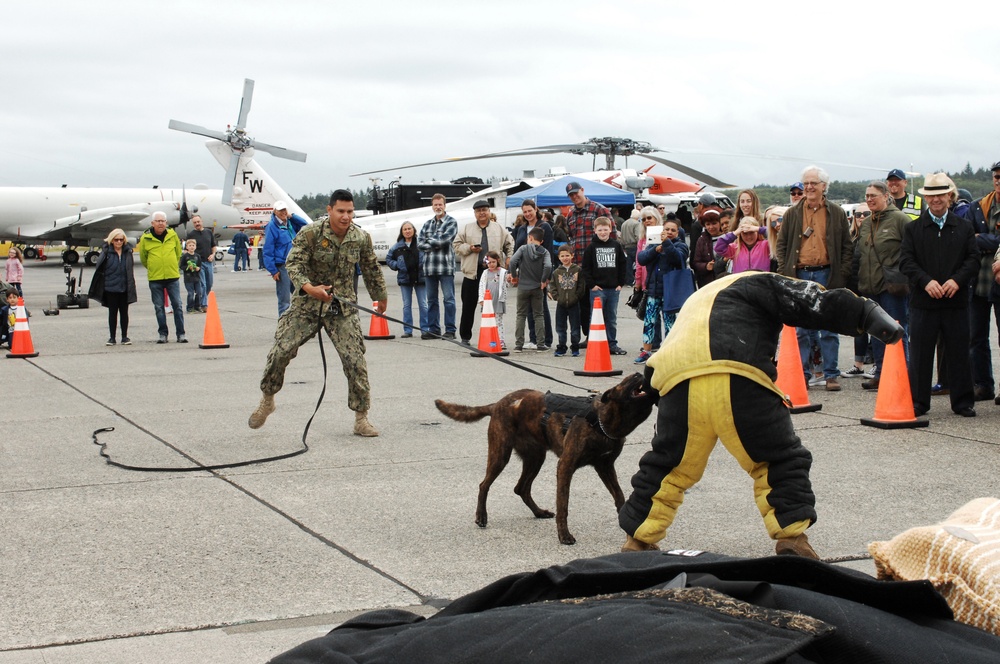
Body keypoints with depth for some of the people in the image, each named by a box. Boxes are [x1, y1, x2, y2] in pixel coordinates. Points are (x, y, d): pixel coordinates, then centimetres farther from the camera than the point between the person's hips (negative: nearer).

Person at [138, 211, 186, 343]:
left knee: (177, 305, 1)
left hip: (173, 276, 1)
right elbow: (143, 257, 12)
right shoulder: (145, 238, -2)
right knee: (159, 307, 4)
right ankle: (163, 334, 13)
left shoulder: (172, 235, 3)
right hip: (155, 278, -1)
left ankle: (180, 334, 5)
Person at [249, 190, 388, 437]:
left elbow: (371, 270, 14)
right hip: (306, 305, -1)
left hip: (343, 309, 1)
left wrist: (380, 297, 25)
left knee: (355, 361, -8)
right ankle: (266, 400, 19)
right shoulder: (310, 234, -12)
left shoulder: (362, 238, -2)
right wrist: (309, 288, -36)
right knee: (280, 351, -7)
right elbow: (293, 263, -18)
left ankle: (361, 419, 4)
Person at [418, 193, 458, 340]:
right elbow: (420, 243, 6)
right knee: (431, 299, 10)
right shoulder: (427, 224, 16)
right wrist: (436, 244, -7)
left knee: (448, 299, -4)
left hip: (446, 266, -5)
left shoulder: (451, 222, 0)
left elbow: (444, 240, -14)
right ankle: (433, 329, 17)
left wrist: (430, 240, -1)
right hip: (429, 267, 6)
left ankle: (450, 330, -1)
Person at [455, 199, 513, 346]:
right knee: (468, 306, 4)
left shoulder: (499, 229, 9)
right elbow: (456, 244, 8)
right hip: (472, 272, 0)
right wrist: (469, 248, -8)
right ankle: (465, 336, 14)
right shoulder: (467, 228, 7)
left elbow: (509, 243, 17)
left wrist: (509, 259, 5)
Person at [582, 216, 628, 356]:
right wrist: (592, 285, -7)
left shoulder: (616, 246, 7)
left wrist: (621, 283, 4)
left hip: (613, 288, 3)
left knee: (612, 318, 10)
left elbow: (622, 265, 11)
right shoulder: (592, 247, 0)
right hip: (597, 289, -3)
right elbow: (586, 267, -2)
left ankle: (612, 345, 17)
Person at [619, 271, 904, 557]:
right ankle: (792, 535, 4)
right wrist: (870, 315, 3)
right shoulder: (757, 283, 21)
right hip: (738, 382, -5)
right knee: (782, 461, 11)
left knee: (666, 466, 21)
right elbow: (815, 302, 6)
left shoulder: (697, 300, 42)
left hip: (676, 383, 5)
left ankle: (637, 540, 25)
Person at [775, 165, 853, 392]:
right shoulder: (793, 213, 8)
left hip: (827, 275, -1)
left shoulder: (836, 213, 4)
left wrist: (842, 275, -3)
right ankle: (802, 373, 11)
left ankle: (831, 375, 7)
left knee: (828, 328, 2)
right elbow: (781, 244, 10)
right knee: (801, 328, 5)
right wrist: (785, 273, -1)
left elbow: (847, 247, 6)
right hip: (800, 275, 1)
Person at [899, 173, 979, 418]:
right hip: (923, 301, -1)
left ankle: (963, 401, 15)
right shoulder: (912, 228, 6)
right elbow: (906, 261, -2)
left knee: (959, 352, 5)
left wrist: (957, 280, -14)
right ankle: (918, 401, 11)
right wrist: (926, 281, -17)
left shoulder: (964, 227, 10)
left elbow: (973, 259, 3)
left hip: (956, 300, 1)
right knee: (920, 354, 3)